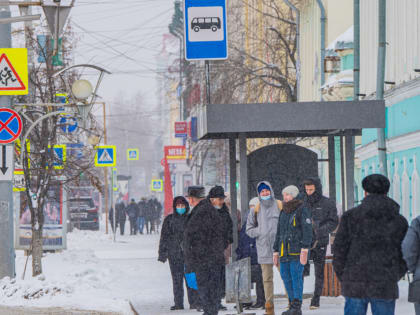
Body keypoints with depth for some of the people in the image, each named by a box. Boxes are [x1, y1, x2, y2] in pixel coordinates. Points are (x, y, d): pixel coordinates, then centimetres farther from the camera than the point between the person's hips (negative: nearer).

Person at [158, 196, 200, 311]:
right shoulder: (169, 220, 7)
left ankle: (194, 302, -1)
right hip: (174, 254, 1)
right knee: (177, 279, 2)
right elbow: (164, 237, 8)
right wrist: (162, 254, 3)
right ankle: (178, 303, 7)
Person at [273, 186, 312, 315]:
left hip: (297, 251, -7)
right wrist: (276, 252, 19)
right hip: (284, 252, 7)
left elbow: (307, 230, -11)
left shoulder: (302, 210, -5)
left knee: (296, 277, -9)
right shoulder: (284, 212, 18)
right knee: (286, 278, 6)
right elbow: (279, 233, 23)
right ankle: (292, 304, 14)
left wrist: (305, 250, -19)